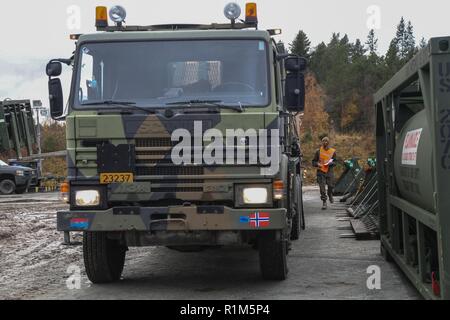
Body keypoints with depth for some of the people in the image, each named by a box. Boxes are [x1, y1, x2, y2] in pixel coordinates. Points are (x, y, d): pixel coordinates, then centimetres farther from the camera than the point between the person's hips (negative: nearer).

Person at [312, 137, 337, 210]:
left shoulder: (333, 151, 6)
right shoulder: (319, 151, 5)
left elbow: (334, 162, 8)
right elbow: (314, 162, 10)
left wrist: (330, 163, -14)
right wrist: (317, 164, -12)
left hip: (329, 171, 1)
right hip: (321, 171, -1)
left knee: (331, 186, 0)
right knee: (322, 188, -7)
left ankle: (330, 195, 35)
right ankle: (324, 203, -1)